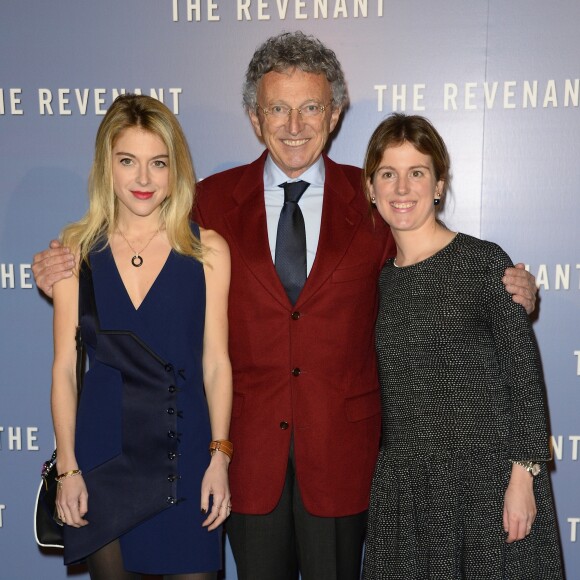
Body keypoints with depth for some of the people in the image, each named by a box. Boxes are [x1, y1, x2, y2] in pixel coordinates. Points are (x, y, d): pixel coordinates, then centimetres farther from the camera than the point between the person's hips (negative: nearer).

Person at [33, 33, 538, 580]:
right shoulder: (212, 200, -1)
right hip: (248, 448, 1)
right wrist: (68, 276, -6)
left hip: (341, 449, 0)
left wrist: (506, 297, -11)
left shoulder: (374, 198, -1)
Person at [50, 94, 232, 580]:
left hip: (184, 449, -1)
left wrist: (219, 457, -4)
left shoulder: (207, 249, -2)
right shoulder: (76, 249, 0)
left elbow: (216, 362, 0)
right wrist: (67, 467, 0)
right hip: (102, 452, 1)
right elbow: (64, 366, 1)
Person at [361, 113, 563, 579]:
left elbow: (524, 373, -7)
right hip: (401, 483, 4)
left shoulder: (485, 262, -6)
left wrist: (523, 474, -11)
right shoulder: (380, 279, 7)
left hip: (486, 476, -4)